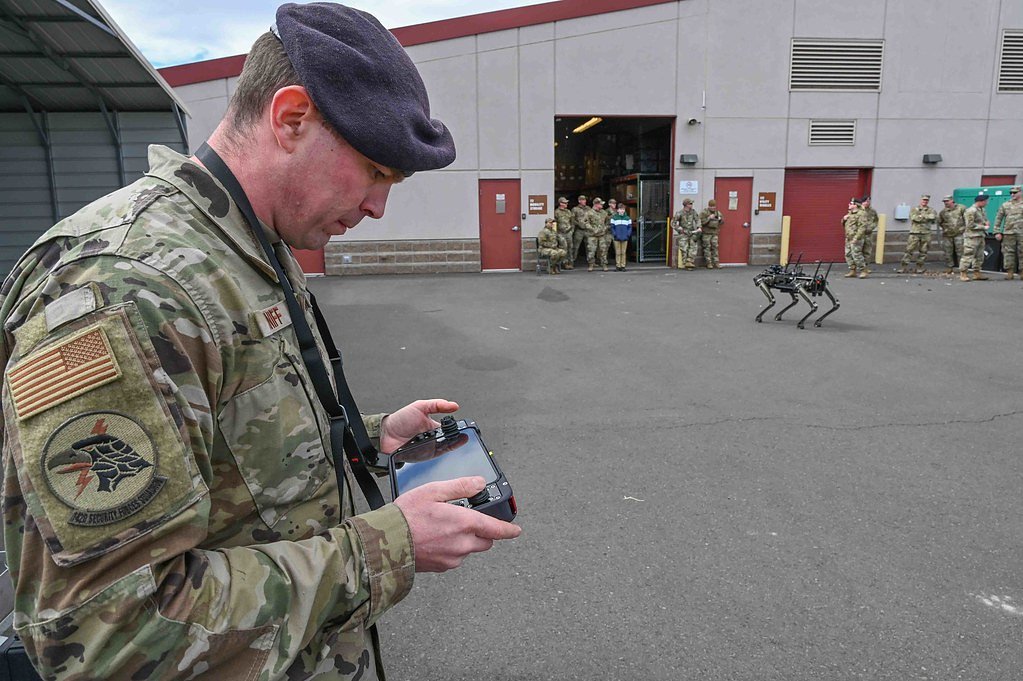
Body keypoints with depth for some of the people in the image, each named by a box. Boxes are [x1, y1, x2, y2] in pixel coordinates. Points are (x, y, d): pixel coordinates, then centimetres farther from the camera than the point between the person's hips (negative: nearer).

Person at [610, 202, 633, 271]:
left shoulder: (628, 218, 7)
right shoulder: (614, 218, 4)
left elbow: (630, 227, 8)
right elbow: (612, 228, 3)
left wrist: (628, 235, -6)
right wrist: (615, 235, -9)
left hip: (625, 238, 1)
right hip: (617, 239, -1)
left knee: (623, 253, 4)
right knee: (618, 253, 1)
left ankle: (623, 266, 8)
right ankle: (618, 266, 6)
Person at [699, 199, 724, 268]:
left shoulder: (718, 212, 13)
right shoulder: (704, 212, -2)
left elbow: (722, 222, 18)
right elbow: (702, 222, -12)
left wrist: (721, 219, -4)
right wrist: (709, 218, -20)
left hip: (714, 233, 4)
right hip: (706, 233, -4)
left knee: (715, 247, 1)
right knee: (707, 247, -4)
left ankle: (716, 262, 5)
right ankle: (709, 263, 1)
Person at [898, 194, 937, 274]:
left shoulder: (931, 210, 12)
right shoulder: (914, 209, 10)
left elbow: (934, 218, -6)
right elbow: (914, 217, -9)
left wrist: (921, 217, -8)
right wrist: (927, 217, -5)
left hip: (926, 234, 2)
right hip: (915, 233, -2)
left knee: (923, 252, 3)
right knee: (909, 250, -5)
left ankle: (919, 268, 9)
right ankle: (904, 267, -4)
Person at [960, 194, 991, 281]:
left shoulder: (983, 210, 15)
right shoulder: (971, 211, -14)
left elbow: (985, 220, 28)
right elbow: (970, 225, -17)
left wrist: (985, 222, 4)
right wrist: (983, 227, -12)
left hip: (981, 236, 10)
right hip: (972, 237, -10)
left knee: (979, 256, 12)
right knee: (968, 255, -10)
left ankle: (977, 273, 19)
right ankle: (963, 274, -7)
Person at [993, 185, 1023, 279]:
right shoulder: (1005, 205, 10)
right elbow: (998, 219, 9)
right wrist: (997, 232, 1)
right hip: (1008, 233, 1)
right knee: (1008, 253, -1)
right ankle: (1010, 272, 4)